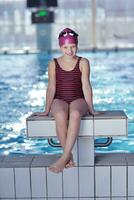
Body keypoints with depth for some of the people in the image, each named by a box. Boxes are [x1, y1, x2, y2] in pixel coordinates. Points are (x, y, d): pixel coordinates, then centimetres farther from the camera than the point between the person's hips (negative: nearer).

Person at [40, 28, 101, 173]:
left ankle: (64, 158, -38)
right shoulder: (53, 64, 6)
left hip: (78, 100, -1)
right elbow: (51, 88, 3)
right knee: (60, 116, -37)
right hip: (60, 101, 1)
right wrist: (47, 110, -1)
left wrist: (91, 109, -7)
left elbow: (86, 86, -2)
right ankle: (69, 156, -26)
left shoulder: (83, 63, 3)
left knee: (75, 114, -39)